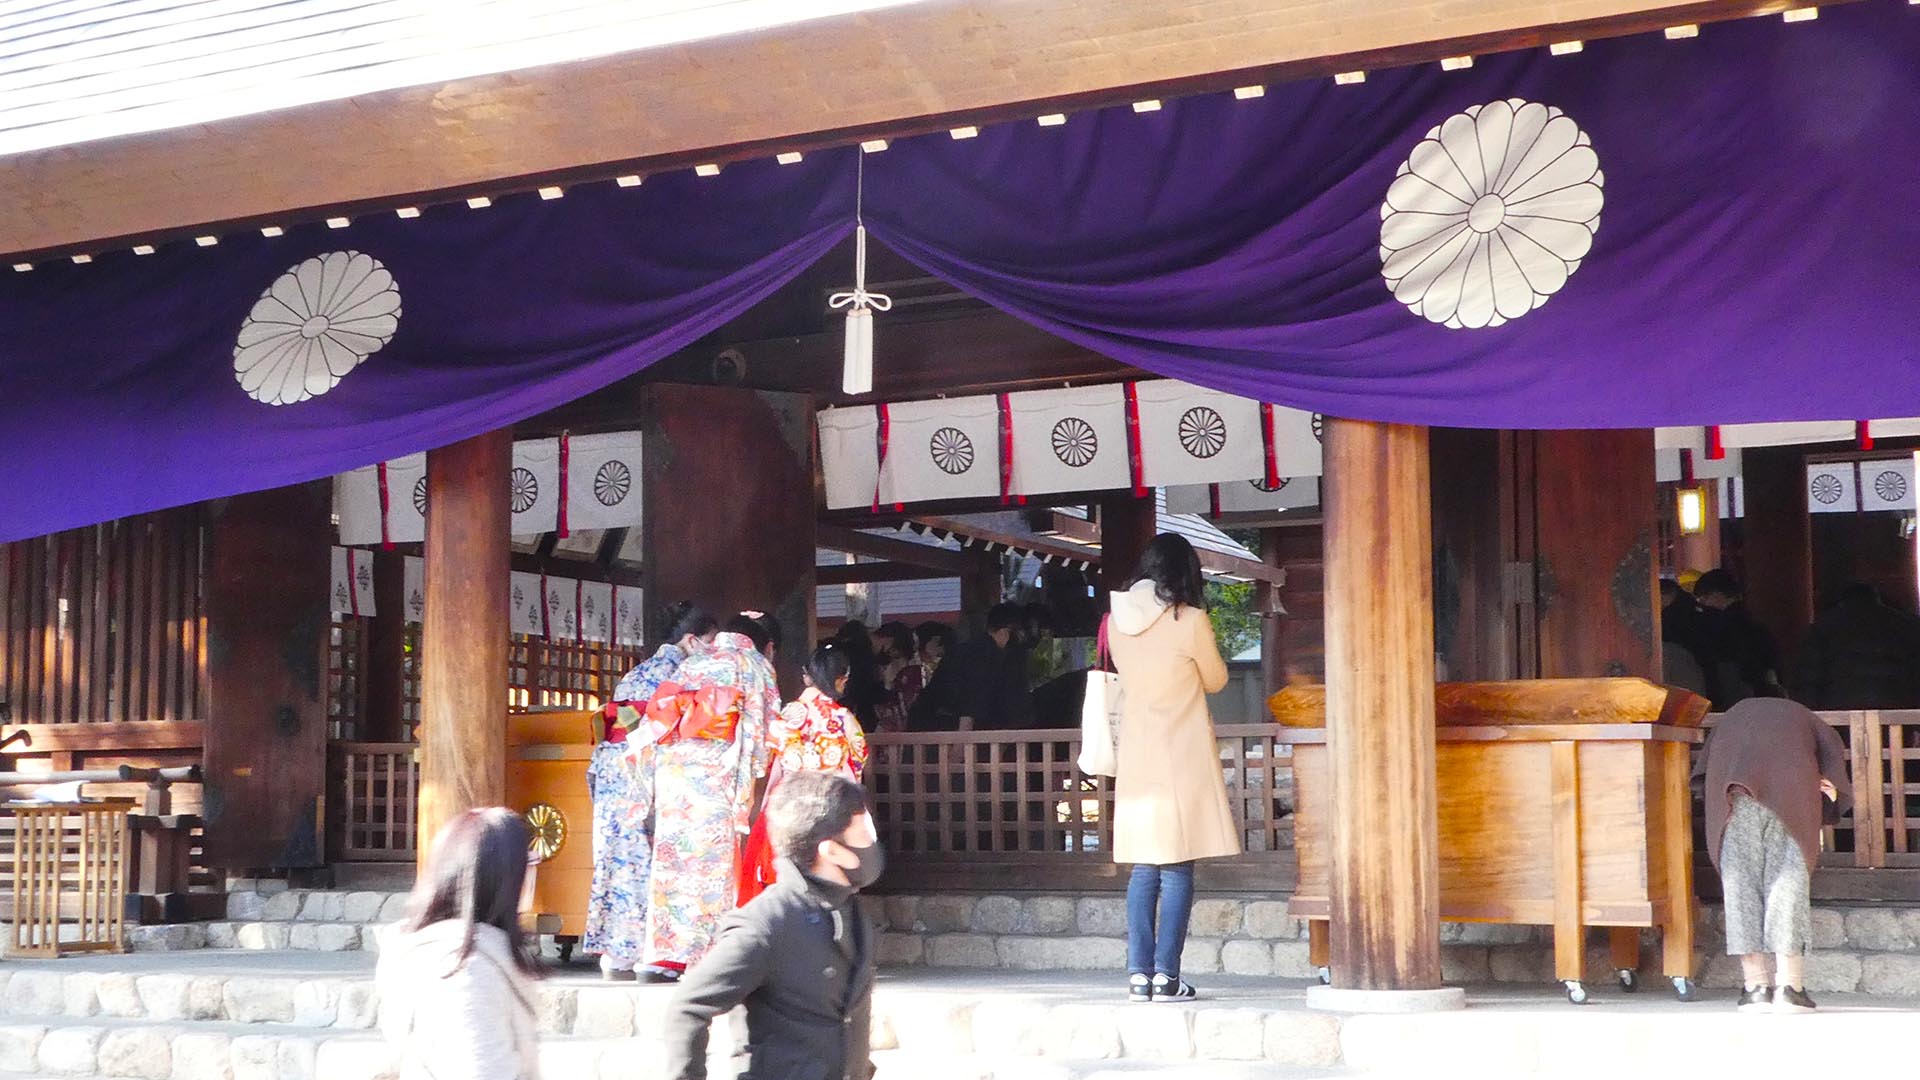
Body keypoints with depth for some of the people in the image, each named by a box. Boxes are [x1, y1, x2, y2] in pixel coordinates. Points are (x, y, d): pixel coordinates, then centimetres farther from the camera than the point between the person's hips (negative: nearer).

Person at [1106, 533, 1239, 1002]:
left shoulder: (1116, 621, 3)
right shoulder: (1190, 622, -11)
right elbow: (1216, 680, 4)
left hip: (1136, 757, 5)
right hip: (1182, 758, -5)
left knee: (1144, 868, 10)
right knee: (1178, 870, -1)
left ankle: (1139, 974, 7)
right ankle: (1166, 976, -2)